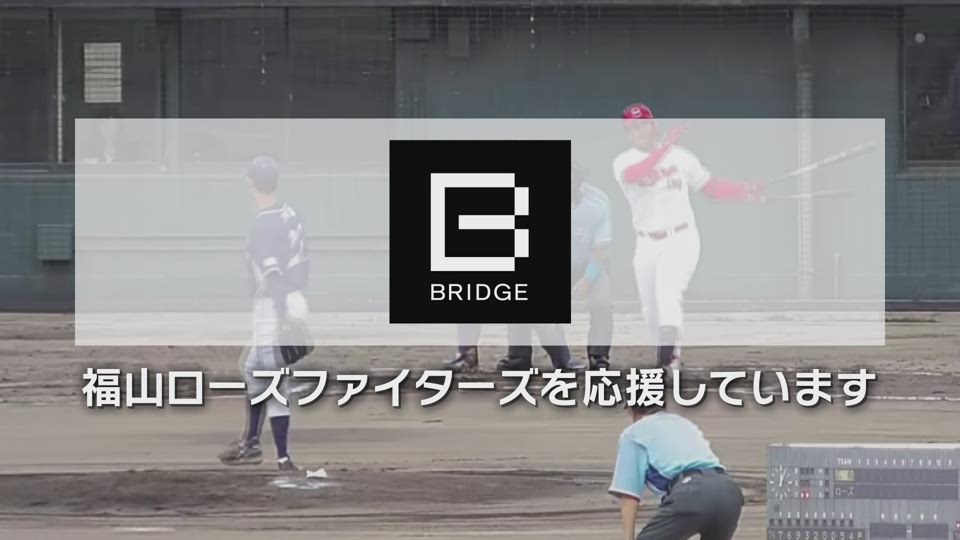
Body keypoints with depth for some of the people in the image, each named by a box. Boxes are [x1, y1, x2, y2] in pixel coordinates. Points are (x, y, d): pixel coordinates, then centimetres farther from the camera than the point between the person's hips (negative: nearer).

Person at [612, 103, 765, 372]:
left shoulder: (680, 156, 3)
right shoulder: (623, 162, -1)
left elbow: (710, 186, 9)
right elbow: (635, 175, -26)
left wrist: (746, 191, -5)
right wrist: (664, 148, -38)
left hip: (681, 240, -2)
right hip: (647, 245, 2)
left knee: (667, 290, -27)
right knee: (652, 313, 6)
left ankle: (668, 356, -41)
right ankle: (667, 360, 26)